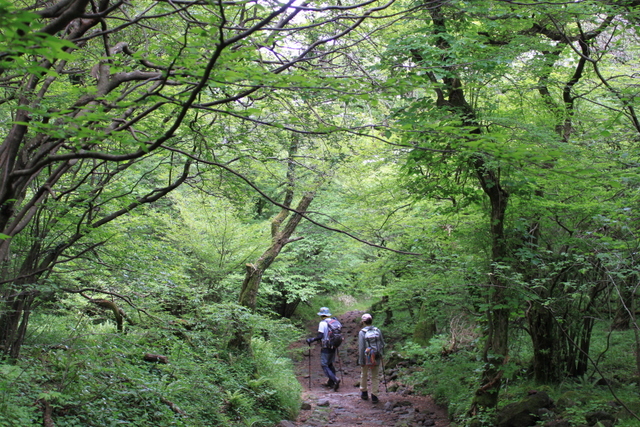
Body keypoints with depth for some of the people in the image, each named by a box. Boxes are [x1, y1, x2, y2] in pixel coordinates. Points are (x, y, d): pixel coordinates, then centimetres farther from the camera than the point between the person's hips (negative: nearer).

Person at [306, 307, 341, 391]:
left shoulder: (322, 323, -14)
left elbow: (320, 336, -21)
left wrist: (311, 340, -12)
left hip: (326, 348, -7)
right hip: (333, 347, 7)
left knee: (324, 366, -1)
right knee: (330, 364, 21)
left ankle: (335, 379, -19)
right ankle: (331, 381, 25)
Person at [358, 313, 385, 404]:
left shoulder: (362, 332, -12)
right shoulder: (378, 331, -2)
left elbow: (361, 348, -13)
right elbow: (383, 344, 5)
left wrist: (361, 361, -8)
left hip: (366, 358, -2)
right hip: (377, 358, 2)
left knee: (364, 375, 20)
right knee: (375, 377, 11)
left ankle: (364, 393, 33)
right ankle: (374, 396, 8)